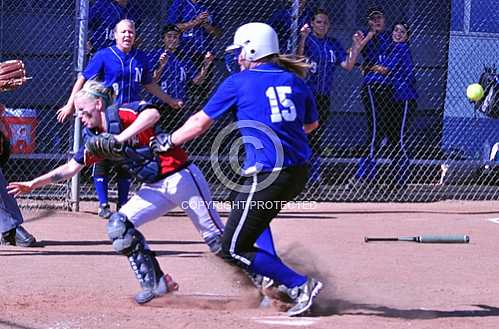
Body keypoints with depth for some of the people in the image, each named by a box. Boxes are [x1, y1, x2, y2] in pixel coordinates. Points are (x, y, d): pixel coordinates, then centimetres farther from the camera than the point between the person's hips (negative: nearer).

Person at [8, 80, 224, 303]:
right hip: (154, 188, 8)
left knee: (215, 237, -4)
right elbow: (71, 168, 13)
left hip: (181, 178, -8)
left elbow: (152, 113, -35)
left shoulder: (120, 113, -15)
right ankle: (155, 283, 0)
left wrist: (120, 138, -37)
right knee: (119, 226, -4)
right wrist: (33, 184, 8)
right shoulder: (96, 138, 9)